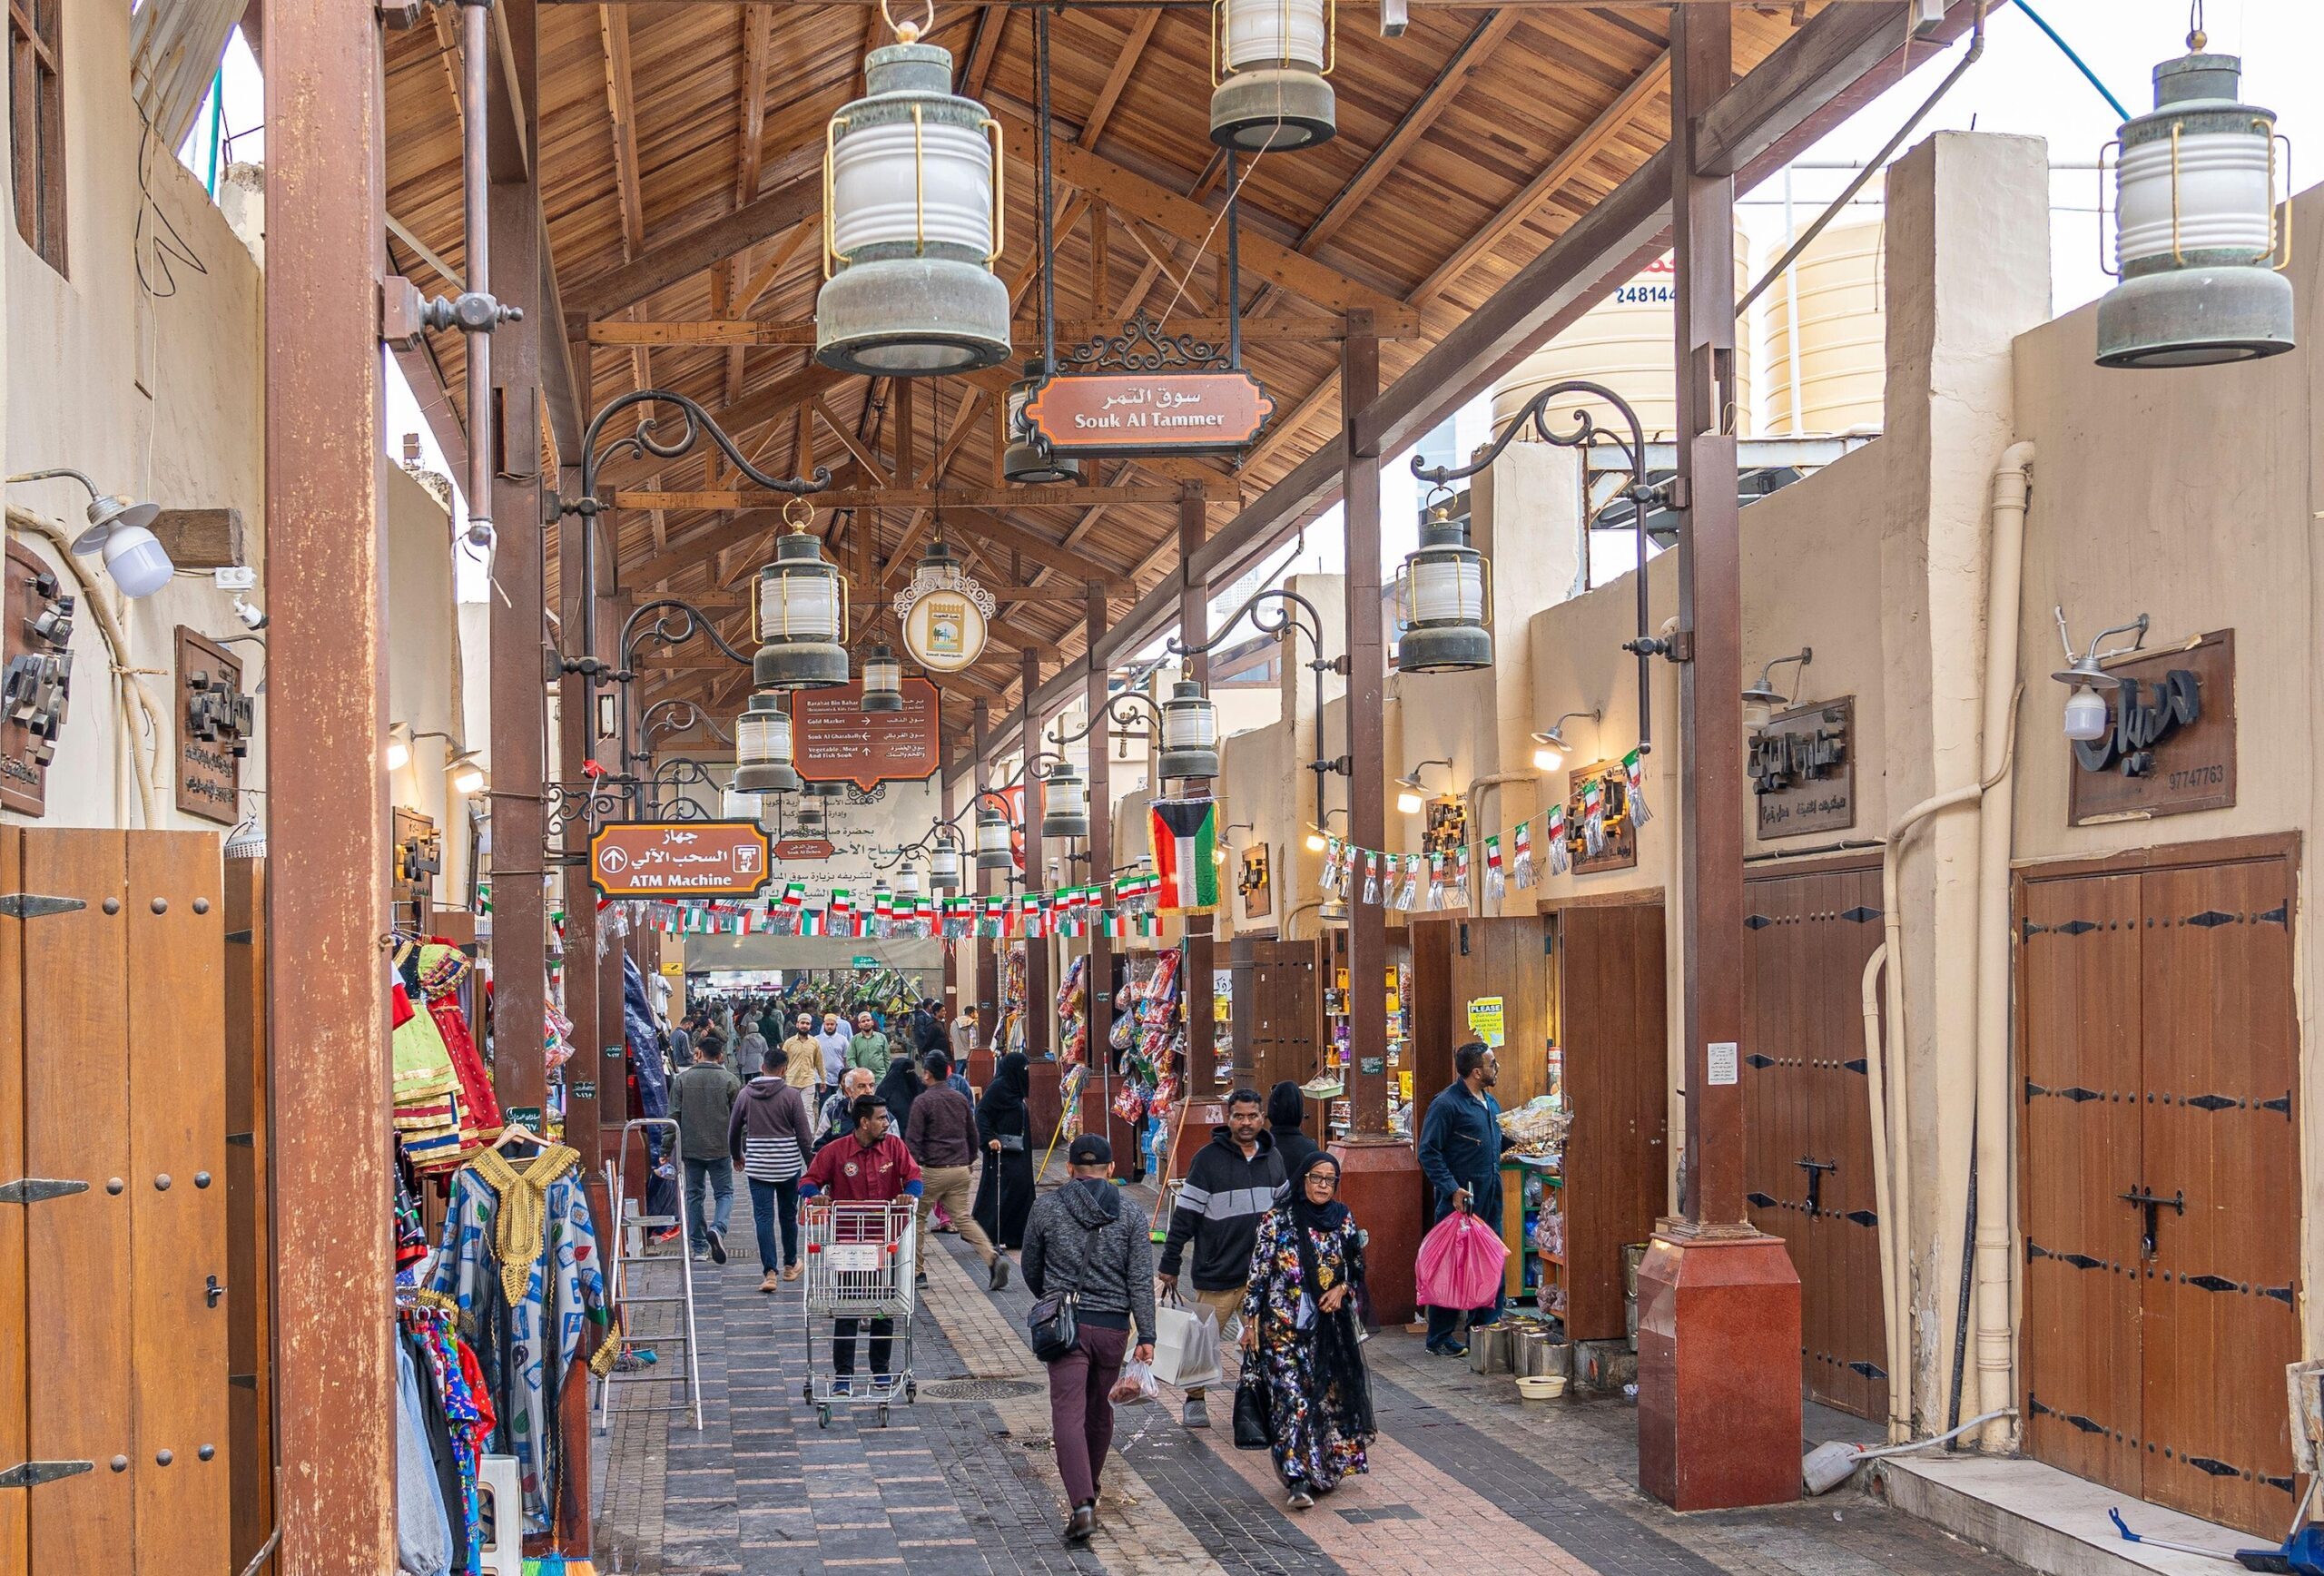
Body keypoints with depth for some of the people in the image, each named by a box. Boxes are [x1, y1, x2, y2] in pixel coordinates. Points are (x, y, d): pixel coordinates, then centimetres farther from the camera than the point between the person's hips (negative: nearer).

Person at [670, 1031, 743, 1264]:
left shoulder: (682, 1079, 0)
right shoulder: (730, 1080, -4)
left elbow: (674, 1116, 1)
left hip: (690, 1148, 2)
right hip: (720, 1148, -2)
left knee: (694, 1194, 12)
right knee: (725, 1193, 7)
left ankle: (699, 1247, 12)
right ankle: (718, 1229, -21)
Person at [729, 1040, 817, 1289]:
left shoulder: (746, 1094, 1)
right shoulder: (791, 1095, -8)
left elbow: (733, 1129, 11)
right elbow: (804, 1134, -8)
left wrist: (736, 1156, 28)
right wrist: (811, 1163, 4)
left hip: (758, 1165, 1)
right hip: (788, 1164, -1)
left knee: (763, 1217, 0)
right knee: (788, 1215, 15)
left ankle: (770, 1272, -8)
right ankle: (790, 1265, 29)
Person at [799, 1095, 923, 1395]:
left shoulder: (894, 1147, 2)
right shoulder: (834, 1152, -5)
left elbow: (913, 1175, -2)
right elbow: (809, 1181, -3)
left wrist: (911, 1194, -24)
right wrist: (815, 1196, -26)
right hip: (847, 1243, -3)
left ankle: (881, 1370, 24)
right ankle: (843, 1375, 6)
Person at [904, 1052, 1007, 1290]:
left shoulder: (923, 1101, -9)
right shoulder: (960, 1099, 10)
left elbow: (912, 1139, -12)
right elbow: (972, 1134, 18)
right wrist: (970, 1160, 29)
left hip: (934, 1170, -5)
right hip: (960, 1169, 6)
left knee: (918, 1216, 11)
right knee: (963, 1218, 6)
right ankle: (993, 1259, -14)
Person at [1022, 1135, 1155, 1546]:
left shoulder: (1046, 1209, 1)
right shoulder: (1131, 1215, 1)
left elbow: (1031, 1270, 12)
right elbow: (1141, 1280, -4)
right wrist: (1146, 1335, -4)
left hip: (1065, 1326, -2)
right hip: (1113, 1327, 2)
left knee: (1068, 1414, -7)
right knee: (1100, 1411, 20)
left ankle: (1082, 1503, -22)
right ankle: (1089, 1486, 37)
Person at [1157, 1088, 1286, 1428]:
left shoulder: (1272, 1158, 8)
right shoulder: (1208, 1158, -9)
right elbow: (1184, 1216, -7)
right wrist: (1170, 1266, -8)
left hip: (1263, 1273, 4)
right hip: (1217, 1273, -4)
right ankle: (1195, 1400, 22)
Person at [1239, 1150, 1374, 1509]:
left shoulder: (1344, 1221, 5)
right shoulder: (1277, 1221, -4)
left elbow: (1358, 1268, 16)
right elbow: (1258, 1274, -3)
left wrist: (1342, 1289, -5)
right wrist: (1251, 1322, -6)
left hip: (1332, 1327, 4)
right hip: (1285, 1328, -3)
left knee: (1329, 1397, 8)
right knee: (1291, 1399, -10)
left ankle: (1324, 1470, 23)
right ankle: (1297, 1479, -11)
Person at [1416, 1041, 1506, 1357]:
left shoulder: (1491, 1103, 14)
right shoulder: (1446, 1104, -13)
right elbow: (1428, 1152, -16)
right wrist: (1452, 1189, -21)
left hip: (1489, 1201, 8)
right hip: (1460, 1201, -8)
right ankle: (1440, 1339, 5)